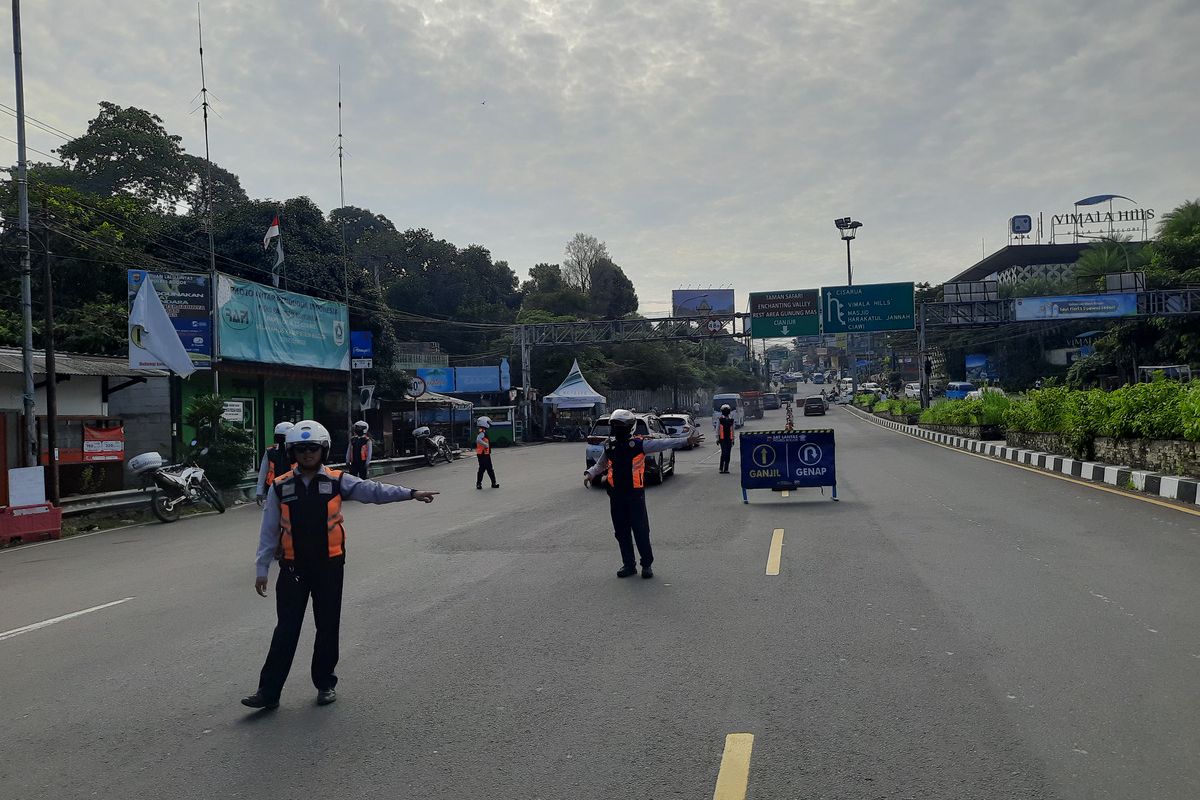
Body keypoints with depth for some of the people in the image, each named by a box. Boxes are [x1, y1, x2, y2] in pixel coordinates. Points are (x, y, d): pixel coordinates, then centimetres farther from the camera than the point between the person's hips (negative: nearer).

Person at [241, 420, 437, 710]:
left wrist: (410, 493, -22)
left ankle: (325, 683, 25)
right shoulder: (281, 486, -1)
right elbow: (269, 531, 3)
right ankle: (269, 691, 9)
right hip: (293, 567, 0)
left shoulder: (337, 481, -3)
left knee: (328, 627, 9)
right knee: (286, 629, 3)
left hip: (329, 565, 0)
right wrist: (261, 569, 1)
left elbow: (373, 491, -11)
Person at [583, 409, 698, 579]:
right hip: (616, 495, 4)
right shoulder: (609, 446, 7)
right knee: (621, 531, 10)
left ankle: (647, 565, 13)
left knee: (641, 530, 0)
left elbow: (663, 444, -11)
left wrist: (686, 440, -18)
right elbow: (600, 465, 22)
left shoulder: (639, 444, -7)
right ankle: (628, 565, 21)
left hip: (635, 494, -4)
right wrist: (590, 474, 4)